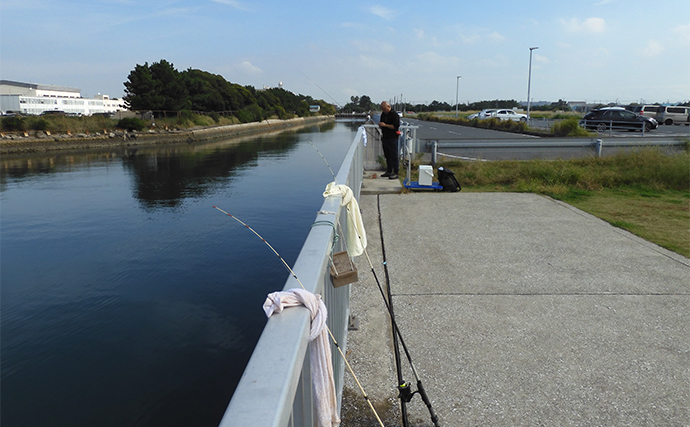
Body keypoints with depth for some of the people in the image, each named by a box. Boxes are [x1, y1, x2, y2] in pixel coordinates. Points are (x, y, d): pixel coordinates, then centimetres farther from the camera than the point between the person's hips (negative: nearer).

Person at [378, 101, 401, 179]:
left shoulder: (394, 115, -12)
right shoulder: (383, 114, 14)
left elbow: (395, 126, -20)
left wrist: (385, 125, -20)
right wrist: (380, 125, 1)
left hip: (392, 138, -9)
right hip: (385, 137, 9)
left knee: (394, 156, -6)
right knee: (387, 156, 14)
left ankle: (395, 173, -3)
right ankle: (389, 171, 22)